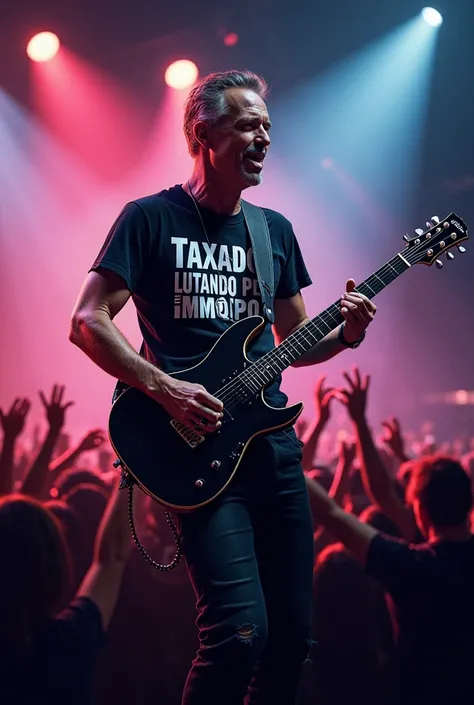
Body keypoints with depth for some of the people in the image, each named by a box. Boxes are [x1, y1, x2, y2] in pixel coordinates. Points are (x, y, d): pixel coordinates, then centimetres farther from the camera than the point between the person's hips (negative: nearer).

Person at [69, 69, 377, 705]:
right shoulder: (151, 218, -1)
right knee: (241, 633, -18)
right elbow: (88, 322, -5)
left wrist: (343, 335, 0)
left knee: (291, 635, 7)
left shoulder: (275, 230, 16)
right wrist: (163, 388, -16)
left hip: (273, 443, 6)